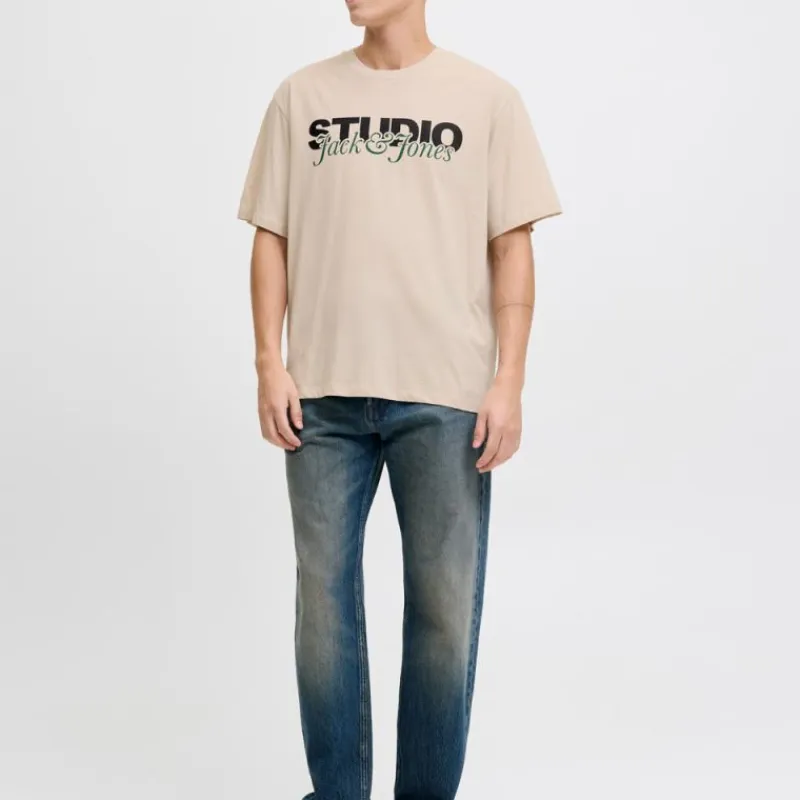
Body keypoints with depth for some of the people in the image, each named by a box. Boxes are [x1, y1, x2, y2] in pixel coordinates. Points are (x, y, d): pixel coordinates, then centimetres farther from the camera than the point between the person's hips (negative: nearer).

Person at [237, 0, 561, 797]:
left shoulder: (487, 97, 5)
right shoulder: (301, 95, 10)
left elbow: (513, 247, 3)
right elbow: (271, 238, 10)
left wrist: (510, 380, -4)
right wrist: (269, 364, 2)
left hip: (446, 398, -1)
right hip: (322, 395, 2)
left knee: (446, 607, 2)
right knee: (323, 601, 7)